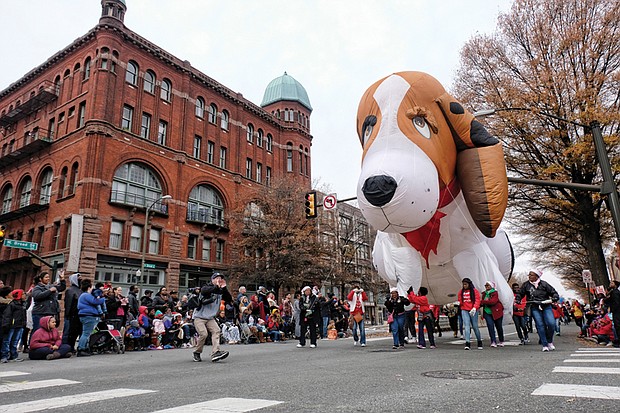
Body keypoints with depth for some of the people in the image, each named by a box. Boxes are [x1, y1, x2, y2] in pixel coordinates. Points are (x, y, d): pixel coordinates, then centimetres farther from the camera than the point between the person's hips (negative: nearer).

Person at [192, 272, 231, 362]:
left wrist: (224, 288, -12)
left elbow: (229, 299, -2)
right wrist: (216, 287, -30)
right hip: (199, 316, -5)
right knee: (203, 334, -19)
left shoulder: (220, 291, 9)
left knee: (216, 331, -16)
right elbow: (204, 291, -32)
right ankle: (197, 353, 5)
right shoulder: (206, 287, -7)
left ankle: (215, 353, -25)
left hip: (210, 318, 5)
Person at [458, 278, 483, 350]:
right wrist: (458, 303, -7)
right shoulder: (461, 292, 11)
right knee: (467, 326, -7)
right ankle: (467, 343, -11)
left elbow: (477, 301, -8)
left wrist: (474, 308, -22)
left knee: (475, 326, 4)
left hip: (473, 311, -2)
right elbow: (460, 301, 15)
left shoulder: (475, 291, 0)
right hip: (464, 310, 2)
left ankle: (479, 341, 24)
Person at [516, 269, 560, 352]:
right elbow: (520, 293, 15)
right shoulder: (526, 285, 4)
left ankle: (549, 342, 11)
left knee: (551, 323, -13)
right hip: (535, 308, 1)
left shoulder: (544, 284, 0)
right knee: (540, 325, -7)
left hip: (546, 306, 0)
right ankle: (544, 345, 2)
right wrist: (518, 299, -1)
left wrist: (554, 298, -14)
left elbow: (553, 292, 5)